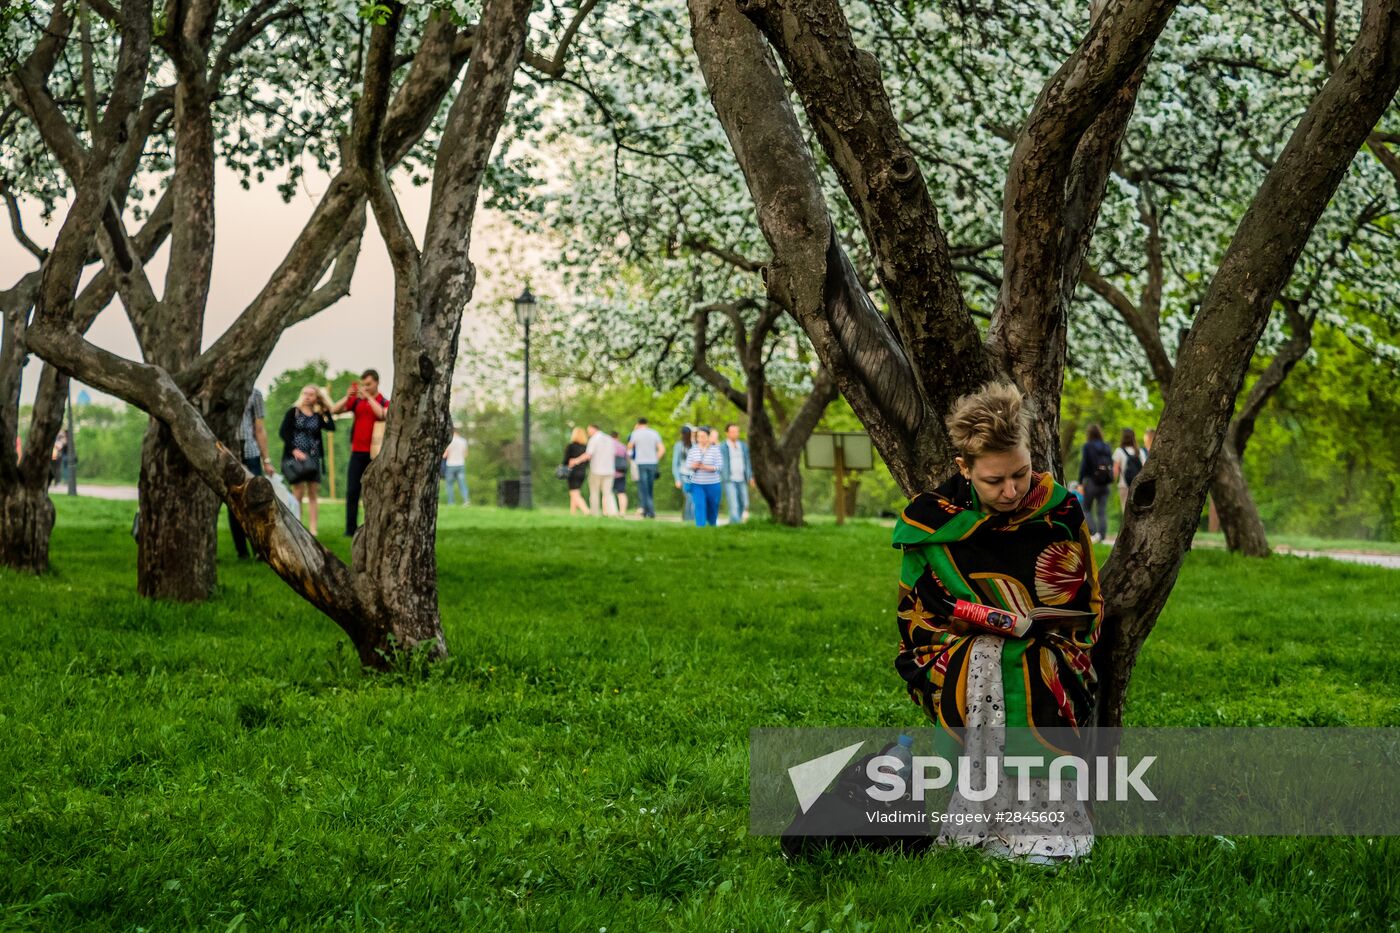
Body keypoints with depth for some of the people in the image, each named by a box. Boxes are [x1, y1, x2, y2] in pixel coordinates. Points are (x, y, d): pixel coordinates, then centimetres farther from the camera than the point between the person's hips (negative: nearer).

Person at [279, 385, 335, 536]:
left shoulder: (318, 416, 11)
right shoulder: (293, 412, 3)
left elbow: (331, 427, -5)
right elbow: (282, 432, -5)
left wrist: (325, 411, 2)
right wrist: (294, 450, -14)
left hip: (313, 458, 3)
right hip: (295, 456, -3)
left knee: (313, 494, 0)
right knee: (299, 492, -7)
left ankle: (313, 529, 0)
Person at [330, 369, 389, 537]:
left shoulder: (384, 402, 3)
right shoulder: (357, 401, 10)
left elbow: (382, 414, -20)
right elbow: (334, 410, 3)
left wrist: (368, 396, -18)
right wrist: (347, 397, -10)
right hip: (357, 452, 2)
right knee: (352, 491, -2)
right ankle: (351, 528, 1)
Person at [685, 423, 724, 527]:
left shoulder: (715, 449, -4)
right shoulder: (693, 450, 3)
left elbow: (720, 466, -10)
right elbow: (687, 465, 2)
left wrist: (706, 467, -24)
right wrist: (693, 466, -21)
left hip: (712, 484, -1)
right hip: (697, 484, 1)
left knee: (712, 507, 12)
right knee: (699, 506, -12)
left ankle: (712, 526, 35)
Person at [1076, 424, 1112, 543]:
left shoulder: (1087, 447, -6)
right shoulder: (1106, 447, 9)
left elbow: (1083, 465, -11)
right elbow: (1111, 464, 8)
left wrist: (1080, 483, -8)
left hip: (1091, 481, -4)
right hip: (1105, 483, 4)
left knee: (1087, 509, 8)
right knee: (1102, 511, 6)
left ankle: (1093, 532, -9)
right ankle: (1101, 535, 0)